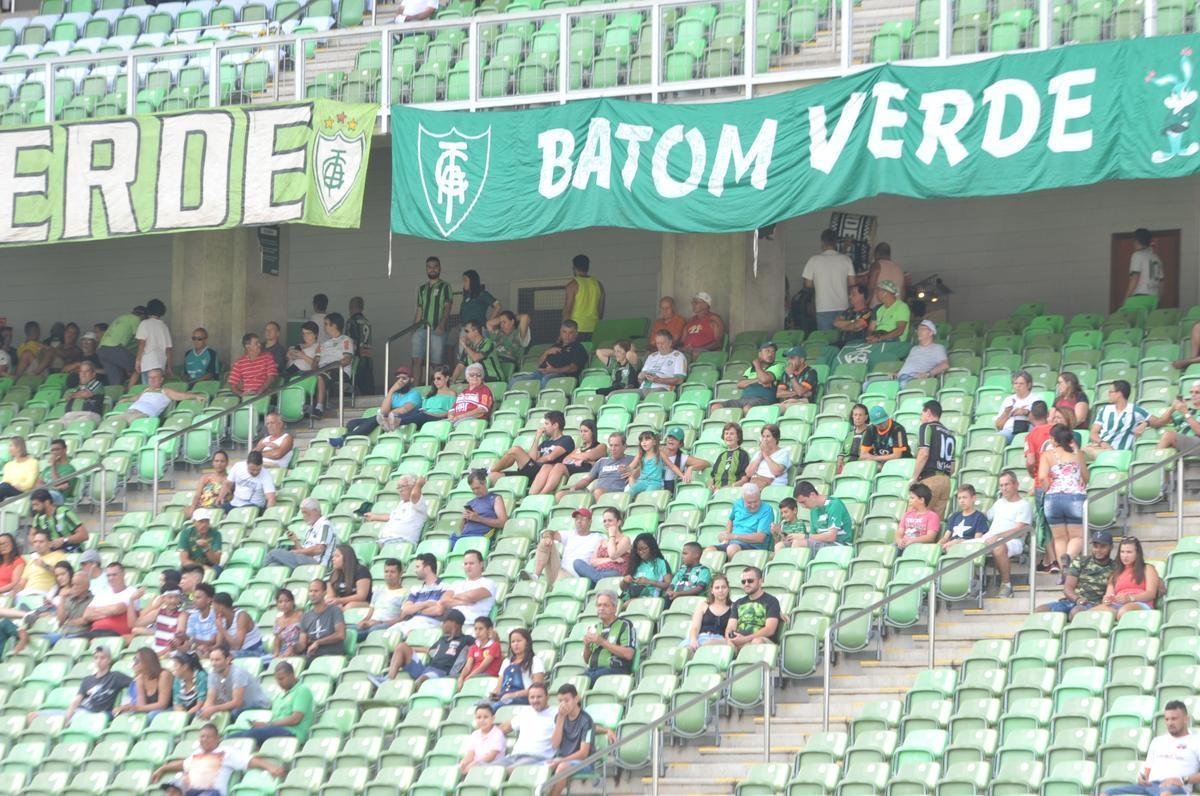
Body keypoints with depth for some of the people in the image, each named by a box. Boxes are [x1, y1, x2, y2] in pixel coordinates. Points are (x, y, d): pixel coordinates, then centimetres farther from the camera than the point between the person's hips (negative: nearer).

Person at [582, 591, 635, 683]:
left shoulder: (625, 625, 7)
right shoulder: (595, 628, 25)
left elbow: (628, 654, -8)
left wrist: (603, 642, -9)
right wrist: (587, 646, 4)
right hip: (592, 670, 5)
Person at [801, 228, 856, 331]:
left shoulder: (814, 260, -4)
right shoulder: (846, 260, 0)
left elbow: (808, 285, 0)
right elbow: (852, 283, 3)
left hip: (823, 308, -2)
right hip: (842, 307, 2)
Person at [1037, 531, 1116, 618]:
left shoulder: (1114, 568, 10)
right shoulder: (1080, 561, 15)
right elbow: (1067, 588, 7)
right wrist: (1077, 599, -15)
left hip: (1092, 605, -3)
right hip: (1072, 600, 3)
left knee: (1076, 611, -40)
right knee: (1041, 610, -23)